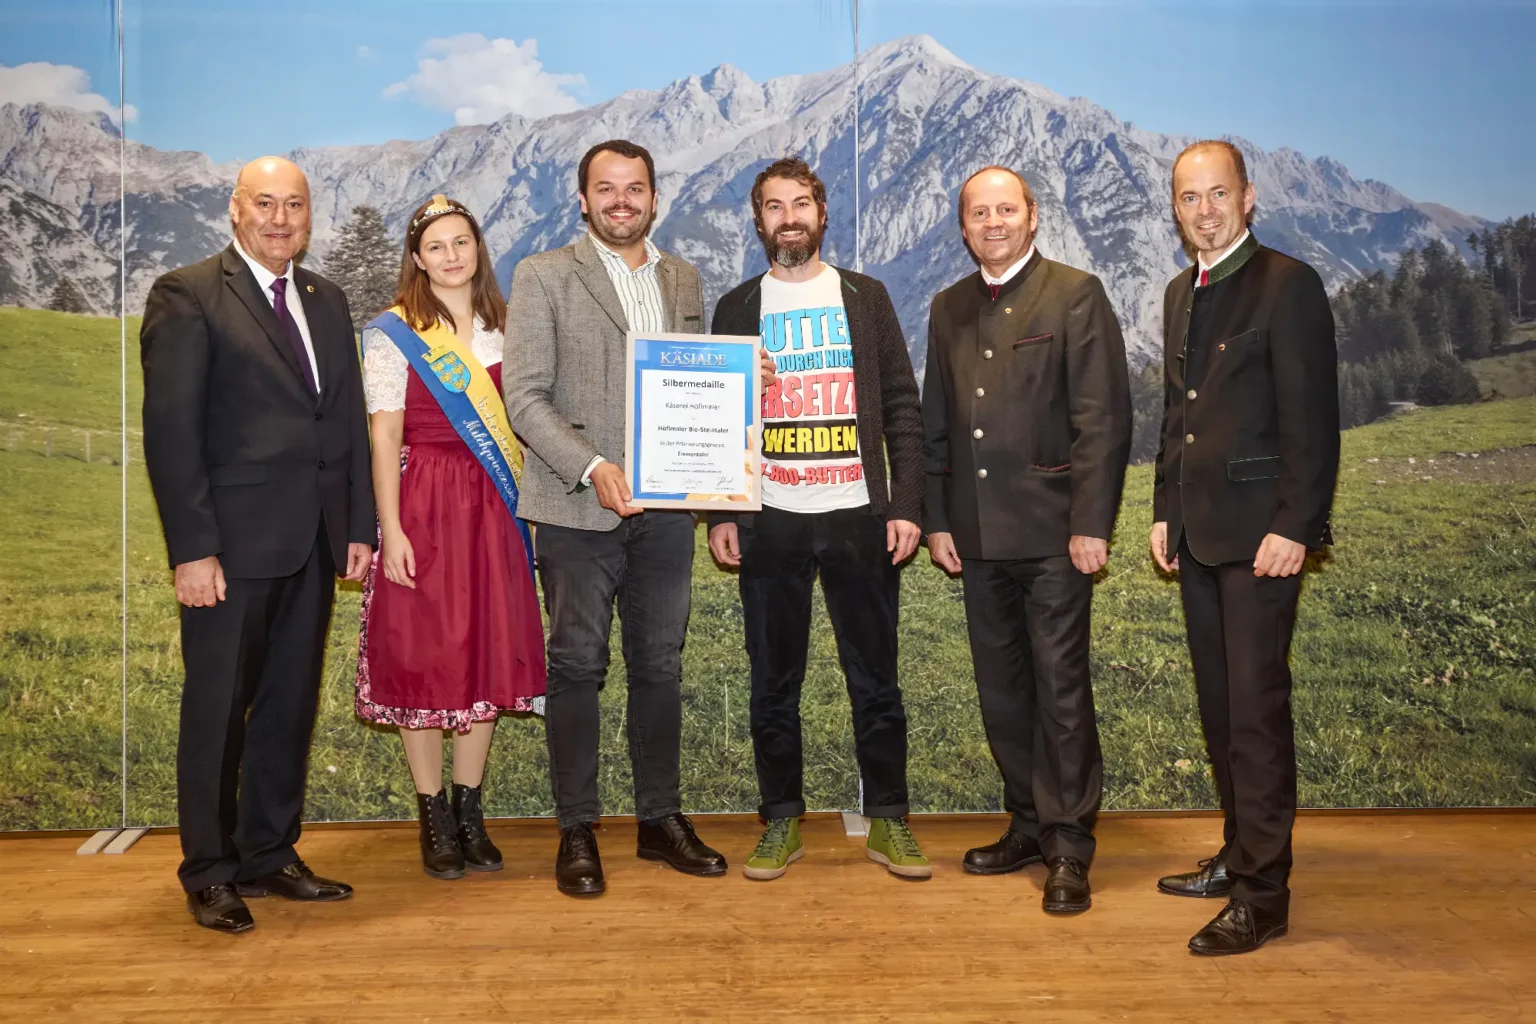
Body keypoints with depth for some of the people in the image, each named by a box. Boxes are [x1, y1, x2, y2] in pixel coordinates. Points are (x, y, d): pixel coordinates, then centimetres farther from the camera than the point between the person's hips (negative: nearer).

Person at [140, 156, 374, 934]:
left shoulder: (326, 302, 15)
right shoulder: (187, 296, -5)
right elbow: (170, 430, -10)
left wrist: (359, 525, 7)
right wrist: (192, 548, -16)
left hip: (312, 545, 6)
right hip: (231, 545, -6)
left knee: (290, 705, 12)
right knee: (217, 708, 5)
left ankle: (269, 854, 26)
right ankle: (210, 872, 19)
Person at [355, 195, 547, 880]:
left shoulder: (503, 328, 11)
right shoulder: (393, 333, -1)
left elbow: (519, 419, 12)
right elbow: (385, 436, -6)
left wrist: (518, 507, 4)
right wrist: (390, 528, -13)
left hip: (492, 509, 4)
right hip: (422, 507, -4)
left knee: (488, 654, 7)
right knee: (421, 655, 1)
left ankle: (469, 809, 20)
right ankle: (433, 817, 13)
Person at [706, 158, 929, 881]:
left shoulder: (866, 298, 10)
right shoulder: (737, 308, 10)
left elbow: (902, 409, 6)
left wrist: (906, 506, -3)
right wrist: (718, 515, -1)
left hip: (859, 518, 0)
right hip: (768, 521, 0)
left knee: (875, 678, 4)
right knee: (774, 683, 7)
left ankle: (888, 822, 16)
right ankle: (782, 822, 19)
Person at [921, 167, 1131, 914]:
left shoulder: (1076, 295, -1)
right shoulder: (948, 309, 15)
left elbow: (1103, 418, -8)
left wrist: (1091, 523, -14)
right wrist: (936, 520, 9)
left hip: (1051, 532, -5)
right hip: (978, 536, 6)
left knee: (1060, 688, -2)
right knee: (1001, 691, 11)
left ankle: (1068, 849, 8)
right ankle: (1028, 824, 25)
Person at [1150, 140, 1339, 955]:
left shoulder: (1287, 284, -8)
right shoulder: (1180, 294, 15)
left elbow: (1312, 418, -13)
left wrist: (1293, 526, -18)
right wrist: (1165, 511, 14)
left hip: (1259, 532, -7)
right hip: (1198, 531, 8)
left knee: (1256, 706, -5)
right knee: (1218, 704, 14)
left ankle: (1262, 894, 4)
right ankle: (1240, 853, 27)